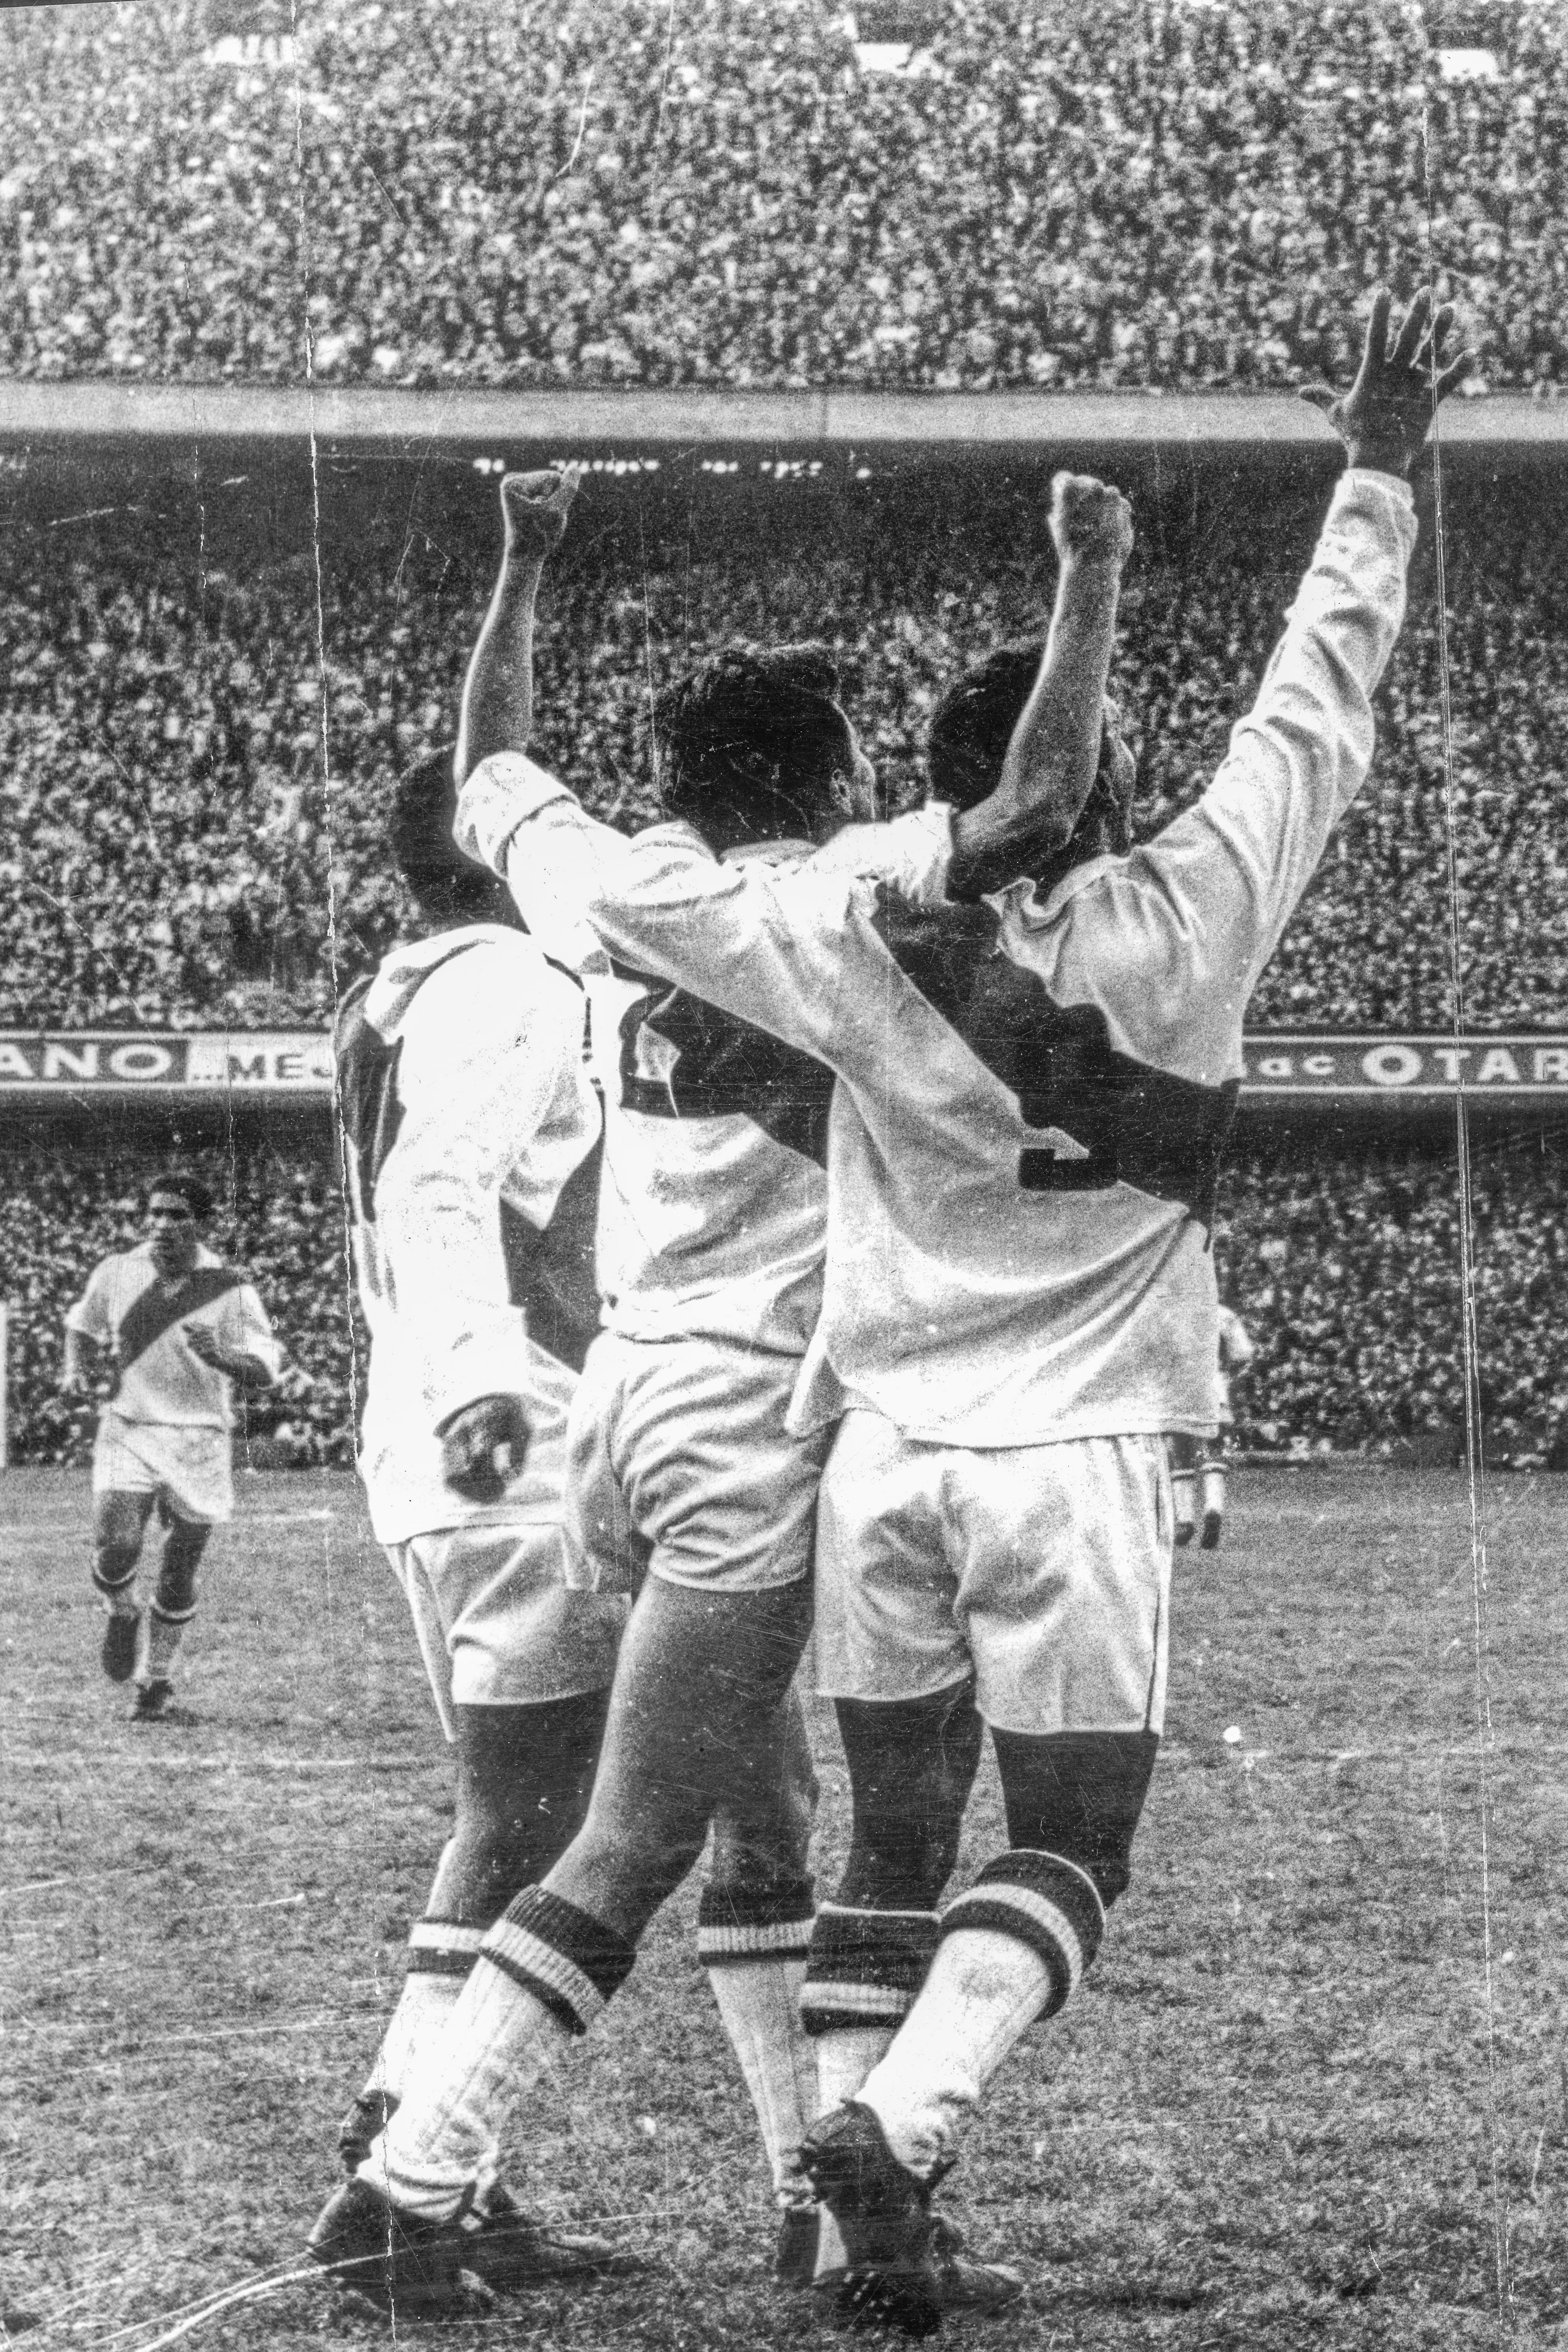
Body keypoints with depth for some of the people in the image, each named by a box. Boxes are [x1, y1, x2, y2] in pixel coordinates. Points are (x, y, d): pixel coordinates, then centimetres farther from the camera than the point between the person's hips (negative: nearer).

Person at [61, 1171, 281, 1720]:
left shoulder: (229, 1289, -5)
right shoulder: (116, 1273, 1)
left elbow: (264, 1373, -8)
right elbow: (81, 1325, 22)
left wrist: (221, 1357, -28)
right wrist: (76, 1369, 2)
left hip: (199, 1441, -1)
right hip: (127, 1432, 1)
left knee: (178, 1577, 3)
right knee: (115, 1546, -19)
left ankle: (158, 1678, 25)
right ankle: (122, 1614, 15)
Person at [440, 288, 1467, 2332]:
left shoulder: (859, 946, -2)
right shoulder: (1185, 927, -6)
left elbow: (629, 888, 5)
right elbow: (1319, 709, 3)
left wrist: (509, 794, 26)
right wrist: (1378, 477, 15)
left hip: (881, 1450, 3)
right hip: (1078, 1465, -3)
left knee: (893, 1833, 12)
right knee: (1069, 1855, 2)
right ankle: (901, 2122, -22)